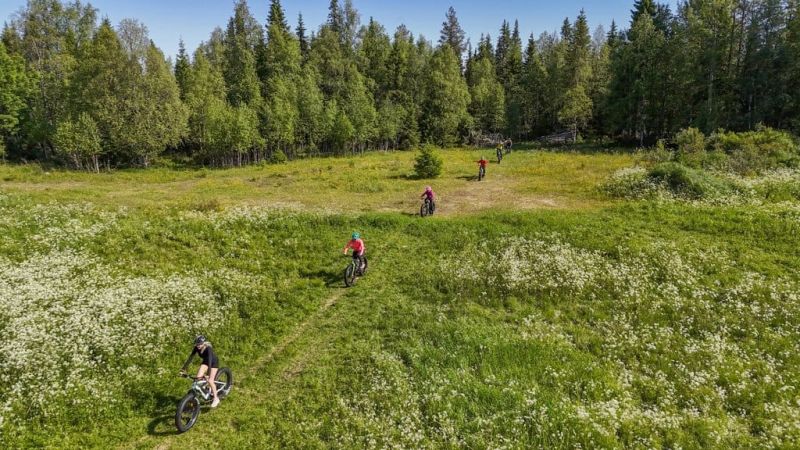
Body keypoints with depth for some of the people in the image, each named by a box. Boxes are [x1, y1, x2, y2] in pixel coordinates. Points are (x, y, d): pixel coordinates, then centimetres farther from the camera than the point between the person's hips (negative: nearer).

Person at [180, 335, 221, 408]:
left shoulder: (208, 349, -36)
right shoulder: (196, 348, -21)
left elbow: (210, 362, -42)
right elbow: (190, 358, -16)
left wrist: (209, 375, -48)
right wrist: (183, 369, -20)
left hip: (214, 362, -5)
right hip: (205, 361, 6)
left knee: (210, 380, -15)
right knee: (198, 377, -15)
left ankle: (216, 398, 0)